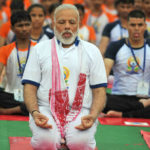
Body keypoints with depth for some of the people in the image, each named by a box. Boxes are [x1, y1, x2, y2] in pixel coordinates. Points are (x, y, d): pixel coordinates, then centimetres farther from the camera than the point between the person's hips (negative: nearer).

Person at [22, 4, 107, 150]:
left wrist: (93, 116, -12)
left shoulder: (91, 51, 14)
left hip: (80, 111, 0)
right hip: (46, 110, 0)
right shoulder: (40, 49, 14)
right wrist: (34, 113, -13)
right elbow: (30, 87, 7)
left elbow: (99, 90, 8)